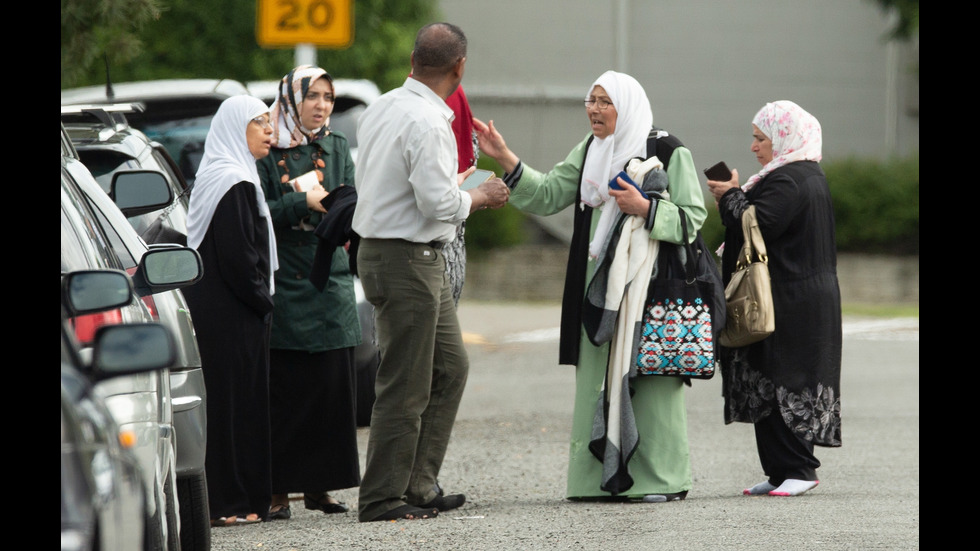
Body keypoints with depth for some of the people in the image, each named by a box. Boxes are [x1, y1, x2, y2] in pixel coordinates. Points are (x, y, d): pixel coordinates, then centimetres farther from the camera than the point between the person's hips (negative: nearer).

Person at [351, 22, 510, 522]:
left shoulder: (380, 109, 9)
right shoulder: (428, 123, -20)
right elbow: (439, 203, -24)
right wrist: (480, 196, -5)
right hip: (407, 260, -10)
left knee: (449, 368, 17)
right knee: (405, 387, -3)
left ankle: (419, 486, 20)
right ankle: (382, 499, 3)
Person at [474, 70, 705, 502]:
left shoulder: (670, 154, -4)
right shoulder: (588, 152, 15)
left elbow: (693, 218, -6)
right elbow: (547, 195, 10)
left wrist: (644, 208, -18)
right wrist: (505, 158, 2)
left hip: (651, 286, -6)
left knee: (650, 382, -6)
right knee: (598, 380, 3)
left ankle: (661, 479, 0)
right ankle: (603, 478, 7)